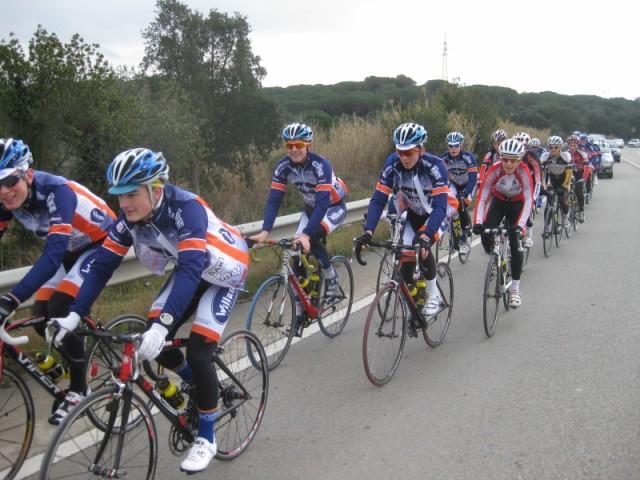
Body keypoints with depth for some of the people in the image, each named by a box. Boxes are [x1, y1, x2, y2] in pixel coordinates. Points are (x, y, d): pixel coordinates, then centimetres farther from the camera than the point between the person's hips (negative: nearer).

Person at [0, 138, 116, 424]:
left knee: (60, 311, -21)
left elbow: (53, 253, -46)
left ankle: (78, 390, -4)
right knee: (41, 320, -2)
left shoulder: (56, 191, -36)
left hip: (102, 243, -7)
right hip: (71, 250, 7)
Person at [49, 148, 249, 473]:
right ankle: (197, 384, 26)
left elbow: (191, 269, -47)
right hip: (187, 270, 6)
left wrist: (162, 325, -57)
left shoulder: (186, 209, -36)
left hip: (221, 272, -6)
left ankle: (206, 437, 5)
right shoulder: (130, 217, -17)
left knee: (197, 352, -15)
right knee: (151, 342, -5)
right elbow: (103, 264, -15)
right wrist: (75, 314, -24)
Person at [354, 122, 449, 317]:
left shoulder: (435, 166, -33)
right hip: (414, 214, 4)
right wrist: (368, 232, -38)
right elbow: (378, 200, -24)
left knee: (422, 248, -27)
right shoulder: (392, 164, -23)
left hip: (437, 214, -4)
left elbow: (440, 206, -39)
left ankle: (434, 296, -5)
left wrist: (426, 236, -53)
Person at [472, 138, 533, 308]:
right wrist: (478, 222, -43)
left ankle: (515, 289, 0)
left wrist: (520, 224, -46)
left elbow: (528, 200, -33)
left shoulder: (523, 171, -30)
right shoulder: (494, 170, -29)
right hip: (499, 201, 1)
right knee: (485, 235, -20)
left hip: (517, 203, -1)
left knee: (515, 244, -10)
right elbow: (482, 197, -30)